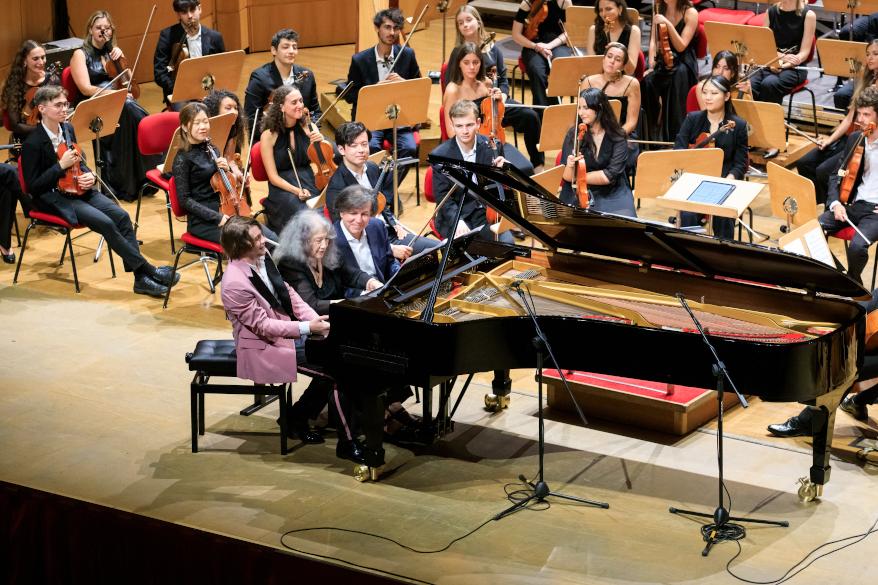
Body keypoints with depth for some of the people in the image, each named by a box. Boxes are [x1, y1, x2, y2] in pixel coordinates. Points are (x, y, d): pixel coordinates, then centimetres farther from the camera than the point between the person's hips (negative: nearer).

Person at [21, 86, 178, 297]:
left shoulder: (68, 129, 8)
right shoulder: (32, 144, -14)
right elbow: (33, 186, -14)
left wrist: (88, 175, -3)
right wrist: (61, 165, -21)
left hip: (77, 189, 7)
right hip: (53, 198, -7)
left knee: (122, 216, -17)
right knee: (105, 223, -26)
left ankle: (141, 279, -21)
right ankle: (149, 270, -20)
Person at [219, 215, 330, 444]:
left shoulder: (261, 259, -1)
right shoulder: (235, 283, -26)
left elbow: (288, 292, 6)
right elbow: (263, 326, -23)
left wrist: (316, 320, -7)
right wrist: (308, 328, -24)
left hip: (288, 324, 8)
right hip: (265, 345, -8)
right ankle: (296, 419, 2)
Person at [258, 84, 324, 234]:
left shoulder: (308, 127, 6)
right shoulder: (269, 135, -5)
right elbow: (273, 177, -5)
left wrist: (321, 143, -10)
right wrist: (296, 191, -21)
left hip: (309, 182, 4)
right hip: (283, 189, -3)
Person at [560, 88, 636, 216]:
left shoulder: (617, 137, -5)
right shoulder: (573, 135, -1)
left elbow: (610, 176, -12)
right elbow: (567, 177, -3)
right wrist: (570, 166, -25)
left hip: (612, 195, 0)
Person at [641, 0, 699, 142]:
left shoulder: (690, 13, -4)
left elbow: (681, 46, -11)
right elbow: (654, 40, 3)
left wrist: (668, 24, -23)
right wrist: (651, 66, -13)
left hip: (683, 62, -4)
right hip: (662, 61, 4)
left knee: (679, 74, -39)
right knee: (648, 81, -30)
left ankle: (676, 139, -35)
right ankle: (651, 138, -20)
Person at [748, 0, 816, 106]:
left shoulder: (808, 15, -3)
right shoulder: (771, 12, 9)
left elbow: (804, 52, -7)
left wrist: (783, 65, -23)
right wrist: (781, 57, -16)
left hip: (794, 67, -3)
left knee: (769, 84, -34)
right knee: (748, 85, -28)